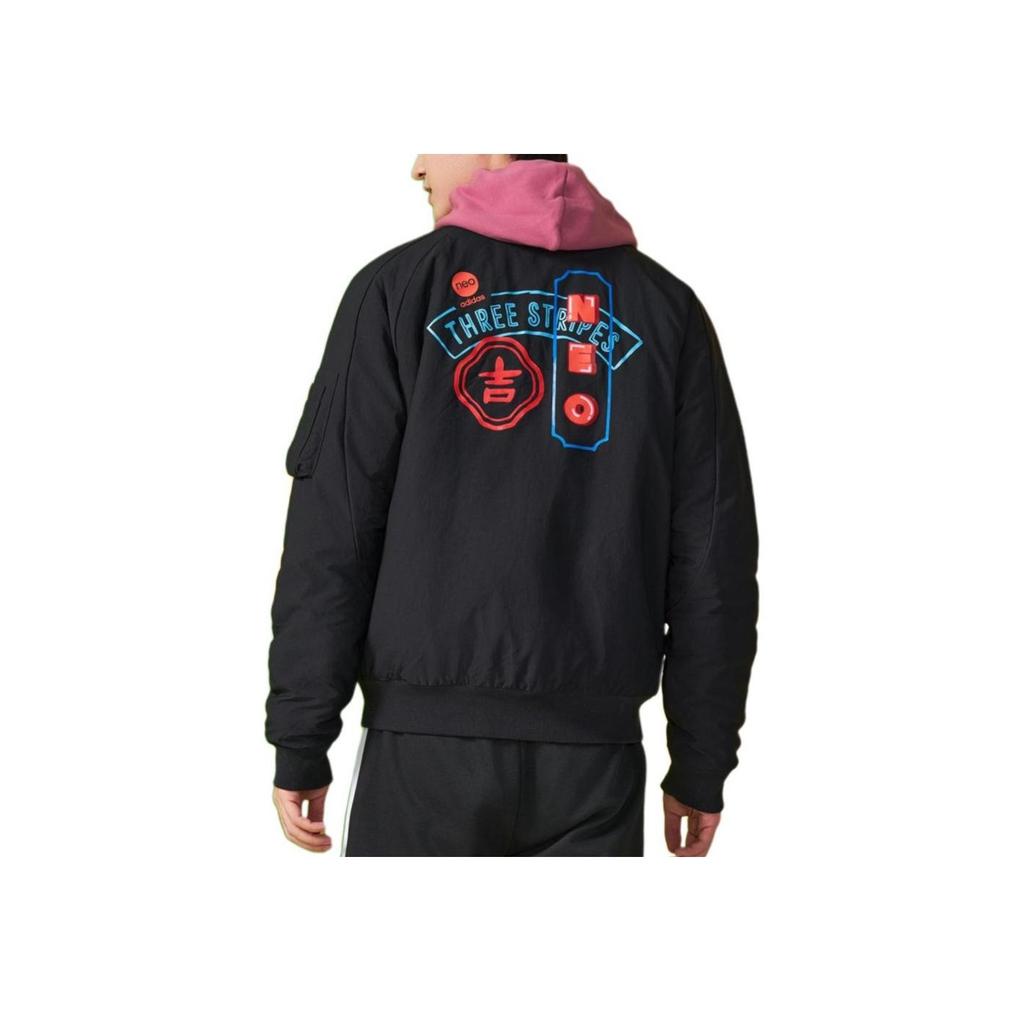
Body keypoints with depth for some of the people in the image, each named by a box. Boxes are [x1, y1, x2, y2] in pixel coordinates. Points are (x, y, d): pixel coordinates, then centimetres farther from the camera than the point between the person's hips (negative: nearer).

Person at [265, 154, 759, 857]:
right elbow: (714, 553, 4)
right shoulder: (665, 305, 8)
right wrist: (702, 761, 10)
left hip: (427, 737, -2)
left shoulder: (401, 285, 1)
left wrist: (300, 743, 1)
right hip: (596, 746, 2)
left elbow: (333, 529, -4)